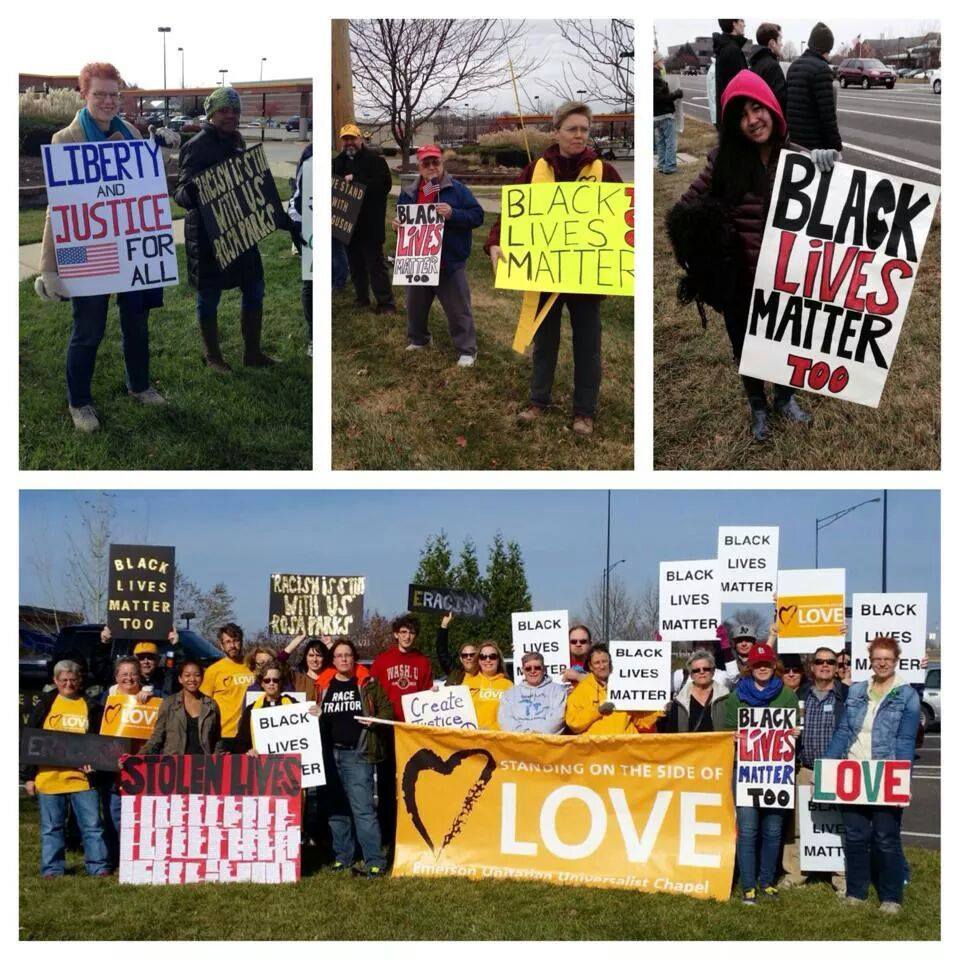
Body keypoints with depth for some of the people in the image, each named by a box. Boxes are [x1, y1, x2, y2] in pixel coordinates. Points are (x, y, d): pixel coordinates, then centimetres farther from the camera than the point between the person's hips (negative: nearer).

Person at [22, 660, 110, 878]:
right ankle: (52, 869, 13)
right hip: (49, 777, 0)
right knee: (52, 827, 6)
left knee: (92, 825, -1)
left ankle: (98, 866, 4)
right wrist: (29, 776, 2)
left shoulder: (91, 707, 10)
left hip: (82, 777, 0)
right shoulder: (44, 705, 7)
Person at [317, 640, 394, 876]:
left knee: (362, 809, -11)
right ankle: (342, 858, 20)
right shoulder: (324, 686, 14)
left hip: (358, 753, -4)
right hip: (330, 754, 4)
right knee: (337, 809, 10)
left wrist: (375, 721, -13)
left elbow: (387, 709, 5)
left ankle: (375, 862, -10)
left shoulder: (368, 684, 5)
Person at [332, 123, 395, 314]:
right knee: (355, 262, 13)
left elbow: (385, 184, -18)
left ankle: (386, 303, -3)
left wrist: (356, 180, -21)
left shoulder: (374, 159, -7)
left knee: (375, 262, -7)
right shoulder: (338, 161, 13)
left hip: (370, 224, -7)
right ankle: (362, 297, 25)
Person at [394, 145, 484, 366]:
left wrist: (453, 214, -25)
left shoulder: (457, 190, -6)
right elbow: (402, 219, 20)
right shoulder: (408, 194, 8)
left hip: (450, 263, -5)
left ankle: (467, 350, 9)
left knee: (458, 310, 1)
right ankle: (417, 340, 40)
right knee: (415, 306, 19)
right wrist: (396, 224, -4)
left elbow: (477, 215, -11)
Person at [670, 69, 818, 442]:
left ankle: (784, 398, 50)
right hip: (738, 281, -1)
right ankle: (757, 406, 47)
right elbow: (686, 207, -4)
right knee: (745, 345, 20)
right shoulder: (723, 160, -13)